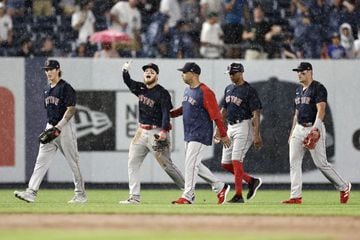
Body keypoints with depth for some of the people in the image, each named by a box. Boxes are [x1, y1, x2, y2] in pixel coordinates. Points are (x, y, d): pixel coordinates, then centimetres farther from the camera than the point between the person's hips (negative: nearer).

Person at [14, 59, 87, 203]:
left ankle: (81, 194, 9)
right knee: (41, 161, -3)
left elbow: (71, 110, -16)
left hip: (65, 128, -7)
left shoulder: (66, 88, -10)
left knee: (73, 162, 0)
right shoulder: (47, 89, 15)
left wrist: (59, 126, -23)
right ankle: (31, 193, -10)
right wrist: (50, 128, 18)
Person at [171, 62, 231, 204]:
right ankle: (220, 187, 22)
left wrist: (223, 135, -16)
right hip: (189, 134, 10)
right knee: (195, 165, 12)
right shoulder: (187, 90, 12)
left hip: (201, 135, -10)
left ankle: (187, 196, -5)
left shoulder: (205, 92, -17)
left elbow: (216, 114, -17)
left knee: (191, 163, -10)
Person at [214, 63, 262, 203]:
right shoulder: (228, 89, 13)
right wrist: (218, 130, 15)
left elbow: (256, 114, -14)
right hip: (230, 128, 8)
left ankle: (238, 195, -10)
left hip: (243, 127, -8)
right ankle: (251, 181, 20)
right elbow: (224, 110, 20)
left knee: (236, 161, -14)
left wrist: (256, 135, -20)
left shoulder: (249, 90, -10)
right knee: (225, 163, 7)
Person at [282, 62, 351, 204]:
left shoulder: (318, 88, -9)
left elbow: (321, 110, -18)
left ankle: (343, 186, 10)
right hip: (299, 129, 8)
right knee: (294, 162, -1)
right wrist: (292, 133, 19)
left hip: (314, 129, -8)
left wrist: (315, 128, -30)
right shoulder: (299, 90, 17)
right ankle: (296, 196, -1)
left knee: (321, 163, -7)